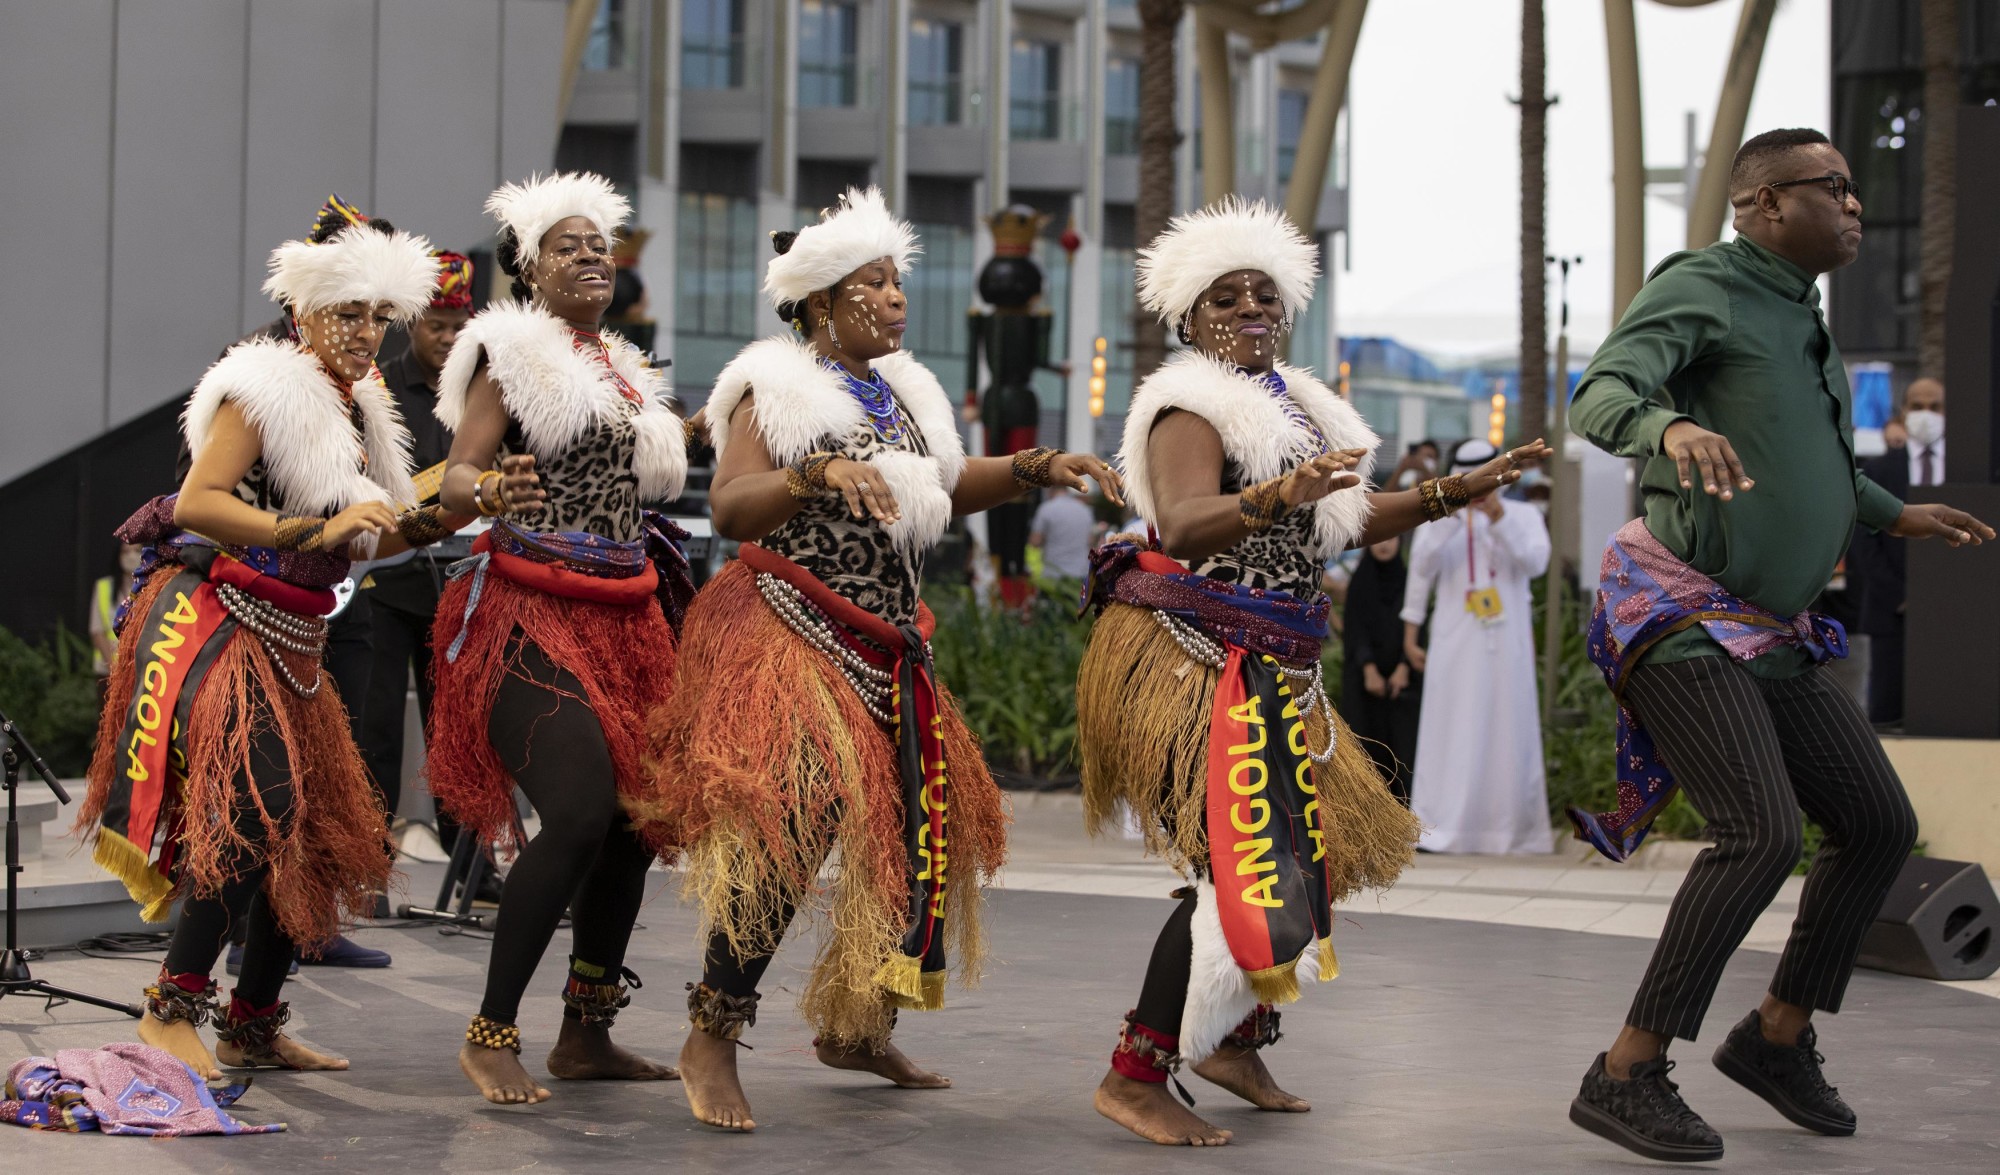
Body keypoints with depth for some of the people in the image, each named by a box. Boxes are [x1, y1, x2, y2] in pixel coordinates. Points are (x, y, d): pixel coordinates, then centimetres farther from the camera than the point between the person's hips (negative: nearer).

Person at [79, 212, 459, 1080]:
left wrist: (423, 529, 0)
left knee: (312, 829, 10)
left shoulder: (359, 409, 14)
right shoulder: (268, 388, -11)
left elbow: (349, 544, 18)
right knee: (257, 806, -22)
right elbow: (196, 503, -21)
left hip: (288, 642, 9)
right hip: (215, 620, -9)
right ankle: (172, 1008, -16)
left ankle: (253, 1025, 20)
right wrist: (312, 531, -29)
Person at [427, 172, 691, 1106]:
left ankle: (586, 1036, 16)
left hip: (624, 616, 8)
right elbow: (453, 481, -12)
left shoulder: (624, 372, 20)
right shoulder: (513, 354, -2)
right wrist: (490, 491, -31)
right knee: (580, 815, -20)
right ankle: (491, 1035, -12)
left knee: (639, 815, 5)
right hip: (534, 611, -8)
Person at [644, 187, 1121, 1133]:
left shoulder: (902, 392, 17)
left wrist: (1036, 468, 8)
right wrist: (818, 474, -32)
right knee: (794, 821, -23)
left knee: (924, 824, 10)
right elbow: (729, 507, -17)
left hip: (886, 647, 8)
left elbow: (945, 487, 21)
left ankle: (854, 1027, 25)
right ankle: (712, 1039, -15)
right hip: (791, 631, -8)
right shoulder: (778, 390, -6)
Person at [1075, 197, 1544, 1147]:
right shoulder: (1191, 407, -14)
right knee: (1236, 866, -17)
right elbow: (1183, 526, -31)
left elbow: (1346, 520, 23)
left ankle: (1235, 1044, 32)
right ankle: (1134, 1080, -11)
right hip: (1190, 664, -10)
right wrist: (1278, 496, -48)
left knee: (1304, 859, 16)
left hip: (1269, 673, 10)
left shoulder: (1292, 405, 15)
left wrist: (1463, 489, 17)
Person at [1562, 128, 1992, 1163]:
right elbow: (1600, 397, -26)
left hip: (1766, 633, 9)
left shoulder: (1798, 317, 17)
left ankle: (1778, 1035, 22)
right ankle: (1626, 1077, -17)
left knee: (1879, 823, 7)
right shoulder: (1699, 287, -10)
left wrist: (1895, 516, 37)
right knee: (1762, 833, -22)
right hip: (1679, 611, -9)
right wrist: (1671, 428, -47)